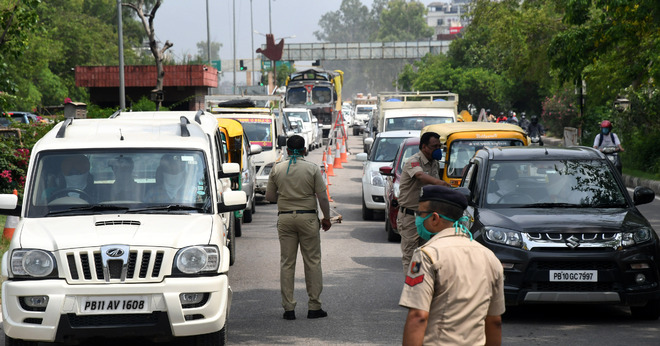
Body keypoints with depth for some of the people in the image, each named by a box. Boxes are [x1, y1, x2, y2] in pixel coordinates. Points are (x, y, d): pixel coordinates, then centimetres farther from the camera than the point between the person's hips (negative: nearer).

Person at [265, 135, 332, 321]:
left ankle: (288, 308, 4)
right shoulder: (312, 169, -3)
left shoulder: (277, 169, 3)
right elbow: (322, 196, -4)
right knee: (312, 262, 5)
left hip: (285, 218, 2)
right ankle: (314, 307, 5)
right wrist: (326, 218, 8)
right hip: (308, 217, -2)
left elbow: (269, 196, 7)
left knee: (287, 263, 6)